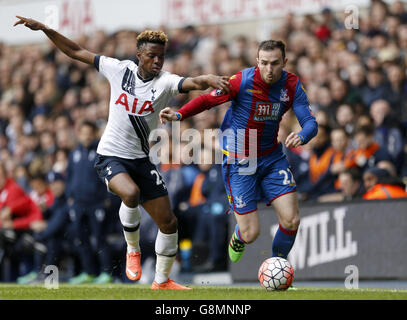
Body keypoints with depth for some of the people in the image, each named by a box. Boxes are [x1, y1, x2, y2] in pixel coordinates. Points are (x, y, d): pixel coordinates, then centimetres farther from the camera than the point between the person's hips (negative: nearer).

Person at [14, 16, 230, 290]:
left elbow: (192, 83, -29)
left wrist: (208, 79, -52)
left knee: (169, 222, 0)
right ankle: (133, 249, -7)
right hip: (111, 156, -2)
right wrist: (44, 29, -4)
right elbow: (76, 52, 2)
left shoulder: (165, 82, -7)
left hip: (141, 159, 2)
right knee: (131, 193, -34)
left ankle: (162, 281, 21)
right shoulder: (119, 70, -4)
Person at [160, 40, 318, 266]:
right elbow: (207, 99, -8)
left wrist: (301, 137, -33)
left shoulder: (291, 85, -7)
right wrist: (179, 115, -23)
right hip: (238, 161, -4)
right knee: (250, 234, -6)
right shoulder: (242, 81, -20)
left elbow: (310, 122, -10)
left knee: (291, 221, -7)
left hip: (272, 158, 4)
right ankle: (238, 238, 35)